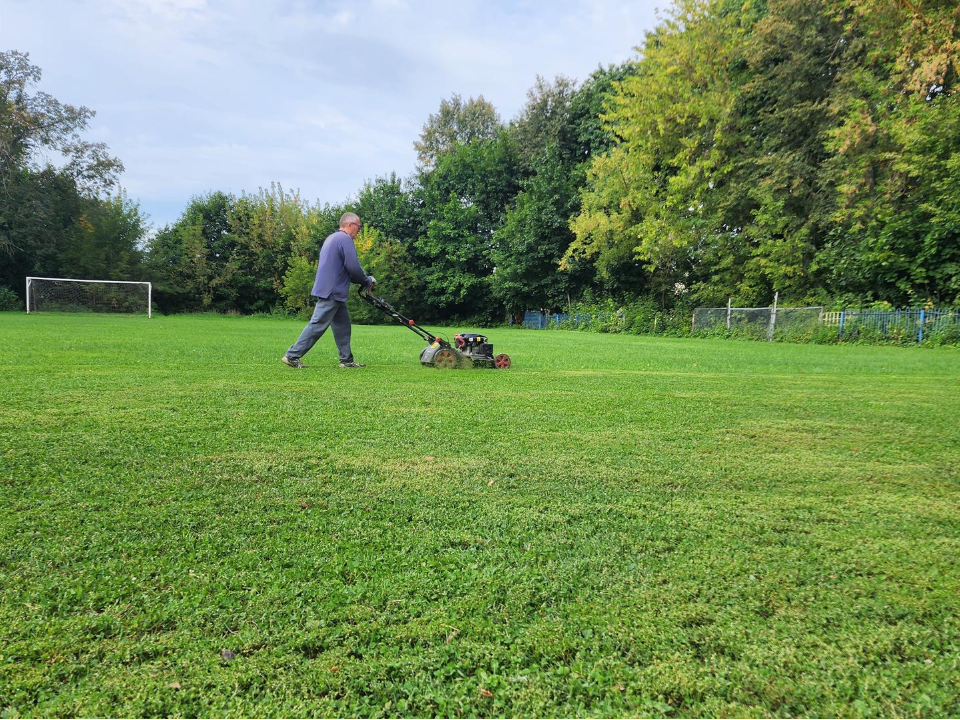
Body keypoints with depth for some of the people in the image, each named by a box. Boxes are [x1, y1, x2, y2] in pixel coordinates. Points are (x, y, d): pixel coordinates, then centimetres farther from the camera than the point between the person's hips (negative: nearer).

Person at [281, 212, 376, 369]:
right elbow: (353, 268, -17)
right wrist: (367, 281, 0)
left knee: (342, 324, 12)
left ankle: (346, 360, 14)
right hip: (332, 292, -10)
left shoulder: (332, 238, 20)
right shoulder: (345, 239, -12)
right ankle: (292, 356, -4)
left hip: (330, 291, 10)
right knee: (317, 325, -7)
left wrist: (363, 280, 16)